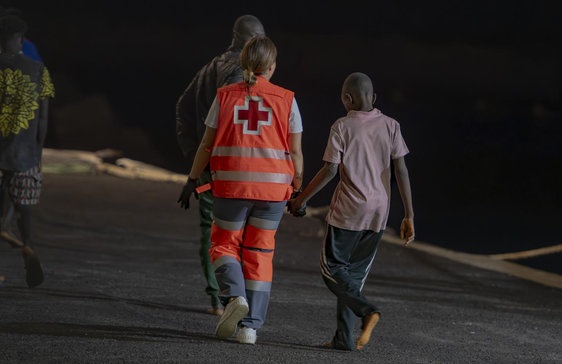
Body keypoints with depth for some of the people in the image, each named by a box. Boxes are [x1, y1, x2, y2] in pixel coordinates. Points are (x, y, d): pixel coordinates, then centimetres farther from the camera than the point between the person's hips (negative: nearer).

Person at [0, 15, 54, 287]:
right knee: (23, 208, 9)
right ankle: (28, 248, -20)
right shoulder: (38, 71, 0)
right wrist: (38, 151, 13)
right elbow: (43, 118, 1)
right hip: (25, 153, 1)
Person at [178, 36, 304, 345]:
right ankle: (250, 325, 6)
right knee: (259, 253, 10)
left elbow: (207, 144, 2)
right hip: (273, 186, 1)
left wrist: (192, 180, 12)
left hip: (232, 183, -1)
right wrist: (298, 191, 11)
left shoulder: (225, 96, 1)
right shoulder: (286, 100, 0)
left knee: (224, 245, 14)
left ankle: (234, 296, -14)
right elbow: (295, 151, 1)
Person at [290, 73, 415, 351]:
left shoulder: (343, 126, -7)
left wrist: (300, 200, 2)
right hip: (378, 213, 5)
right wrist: (409, 216, 1)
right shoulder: (390, 126, 3)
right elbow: (401, 171, -1)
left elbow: (329, 171, -9)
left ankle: (367, 310, -18)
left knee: (332, 268, 5)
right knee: (355, 273, 13)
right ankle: (344, 338, 9)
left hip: (348, 210, -5)